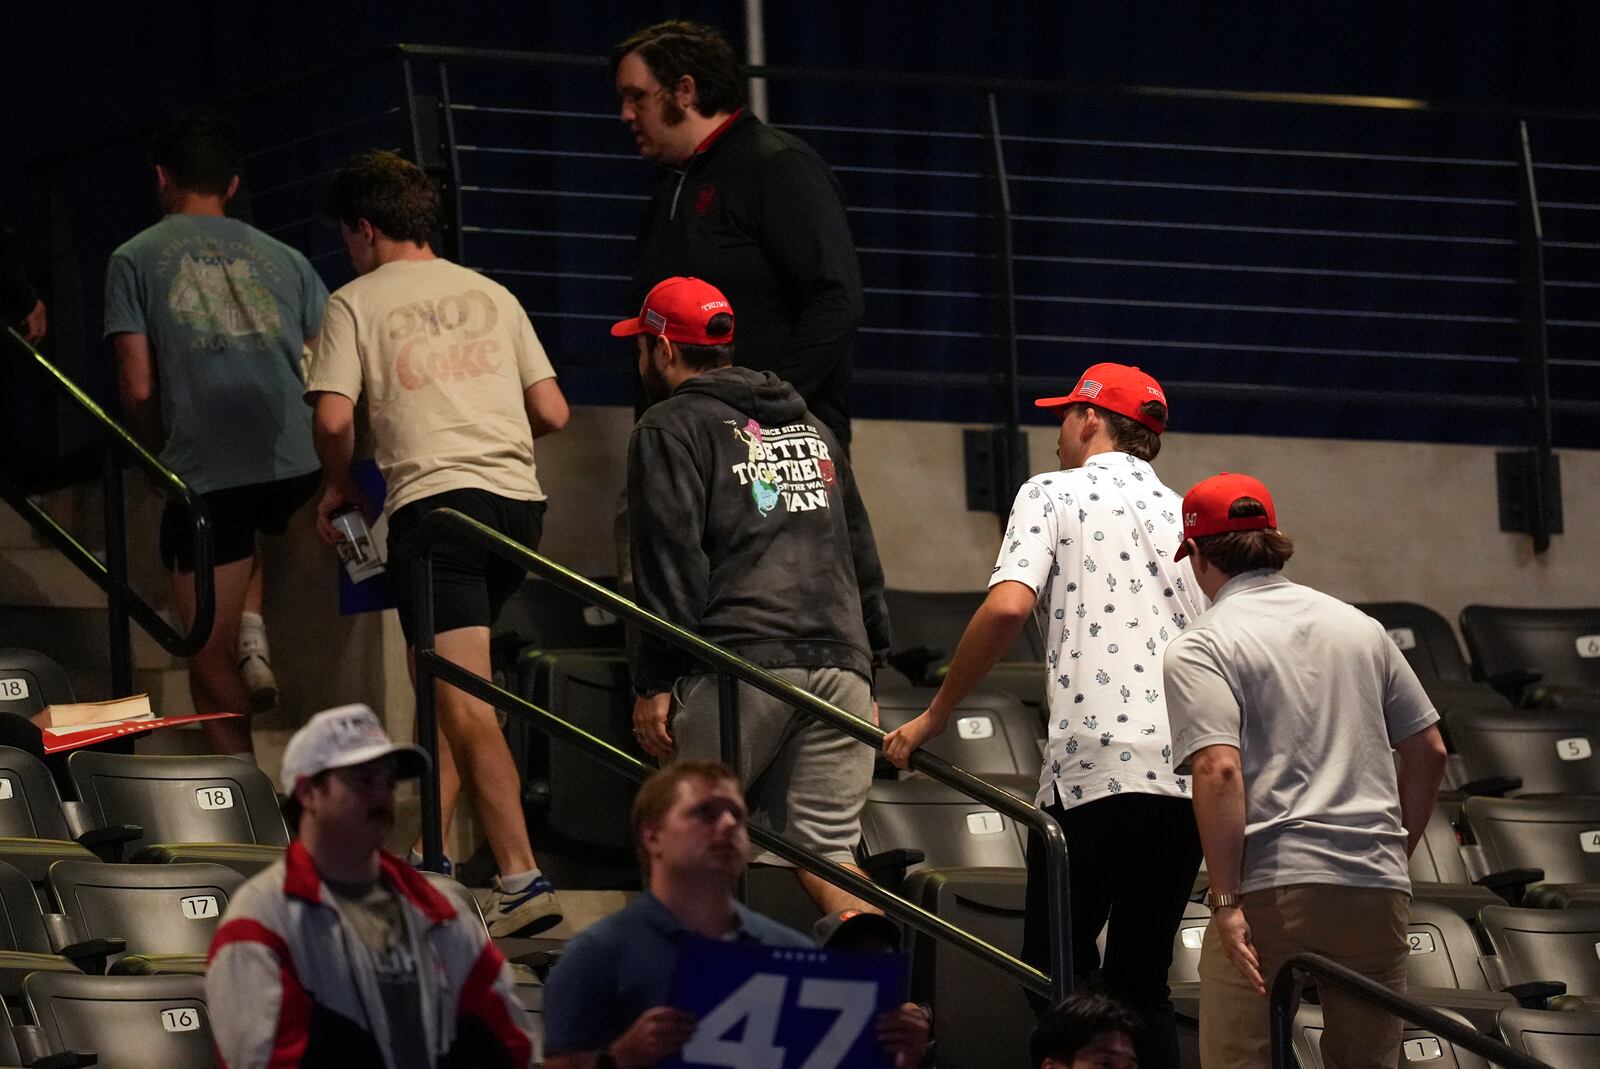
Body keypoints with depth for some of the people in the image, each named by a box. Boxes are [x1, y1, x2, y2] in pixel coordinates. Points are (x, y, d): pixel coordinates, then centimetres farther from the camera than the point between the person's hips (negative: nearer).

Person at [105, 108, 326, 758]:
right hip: (296, 462, 4)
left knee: (211, 661, 5)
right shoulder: (283, 260, 18)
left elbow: (138, 389, 1)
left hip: (204, 471, -3)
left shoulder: (135, 259, 9)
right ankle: (255, 642, 12)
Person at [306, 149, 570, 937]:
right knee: (450, 696, 18)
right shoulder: (490, 295, 19)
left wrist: (338, 488, 13)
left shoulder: (357, 303, 6)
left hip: (434, 501, -6)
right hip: (519, 499, 6)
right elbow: (553, 412, 15)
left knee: (466, 704, -11)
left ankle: (522, 878, -23)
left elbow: (333, 418, -6)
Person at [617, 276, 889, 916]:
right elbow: (862, 558, 25)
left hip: (738, 670, -6)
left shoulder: (672, 427, 4)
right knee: (825, 850, 0)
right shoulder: (813, 429, 26)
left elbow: (672, 559, -7)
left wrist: (655, 682, -9)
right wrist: (869, 671, 26)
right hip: (840, 667, 6)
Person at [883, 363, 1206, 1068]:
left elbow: (1008, 607, -12)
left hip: (1097, 767, -6)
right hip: (1192, 774, 6)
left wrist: (933, 719, -5)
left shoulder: (1054, 494, 5)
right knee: (1142, 988, 10)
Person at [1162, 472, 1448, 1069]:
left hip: (1272, 888, -5)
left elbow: (1219, 771, -15)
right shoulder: (1360, 628, 16)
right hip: (1379, 887, 5)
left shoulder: (1200, 649, -2)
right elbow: (1429, 752, 17)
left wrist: (1226, 901, -15)